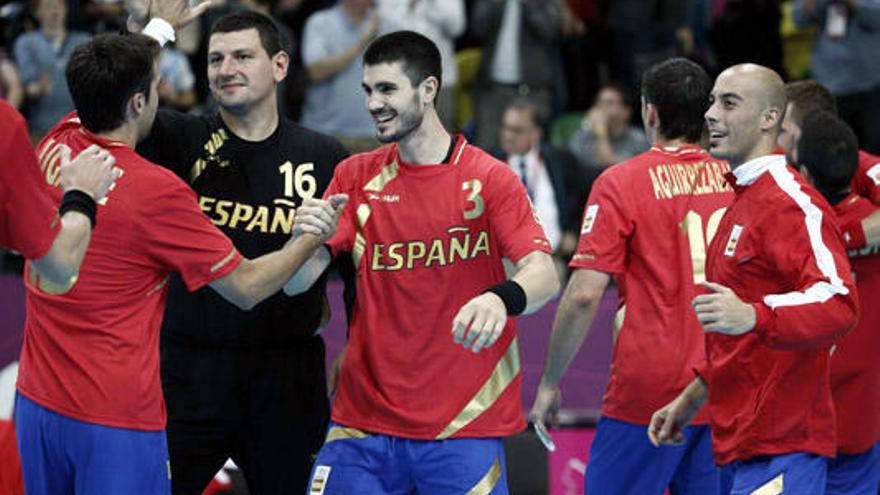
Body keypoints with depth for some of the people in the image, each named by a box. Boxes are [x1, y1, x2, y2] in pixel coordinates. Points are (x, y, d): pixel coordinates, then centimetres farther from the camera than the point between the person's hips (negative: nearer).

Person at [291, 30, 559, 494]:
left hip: (463, 423, -3)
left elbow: (543, 275, -14)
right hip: (363, 421, 3)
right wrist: (305, 239, -21)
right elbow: (296, 282, 2)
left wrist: (500, 298, -37)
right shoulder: (356, 176, 8)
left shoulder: (488, 178, -2)